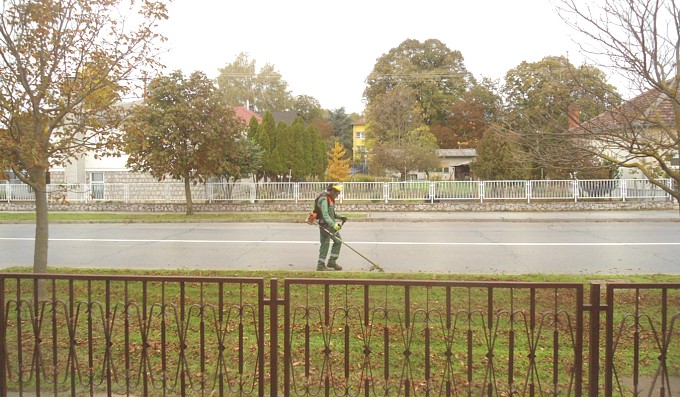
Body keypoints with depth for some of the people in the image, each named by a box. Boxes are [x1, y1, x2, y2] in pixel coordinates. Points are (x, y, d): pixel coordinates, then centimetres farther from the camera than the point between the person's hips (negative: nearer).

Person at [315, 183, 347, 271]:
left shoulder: (331, 199, 13)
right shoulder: (324, 199, -20)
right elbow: (325, 215, -29)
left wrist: (340, 217, 12)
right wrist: (333, 225, -36)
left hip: (331, 224, 10)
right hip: (325, 225, -10)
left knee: (338, 241, 13)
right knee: (325, 244, -4)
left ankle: (332, 262, 22)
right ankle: (321, 265, 6)